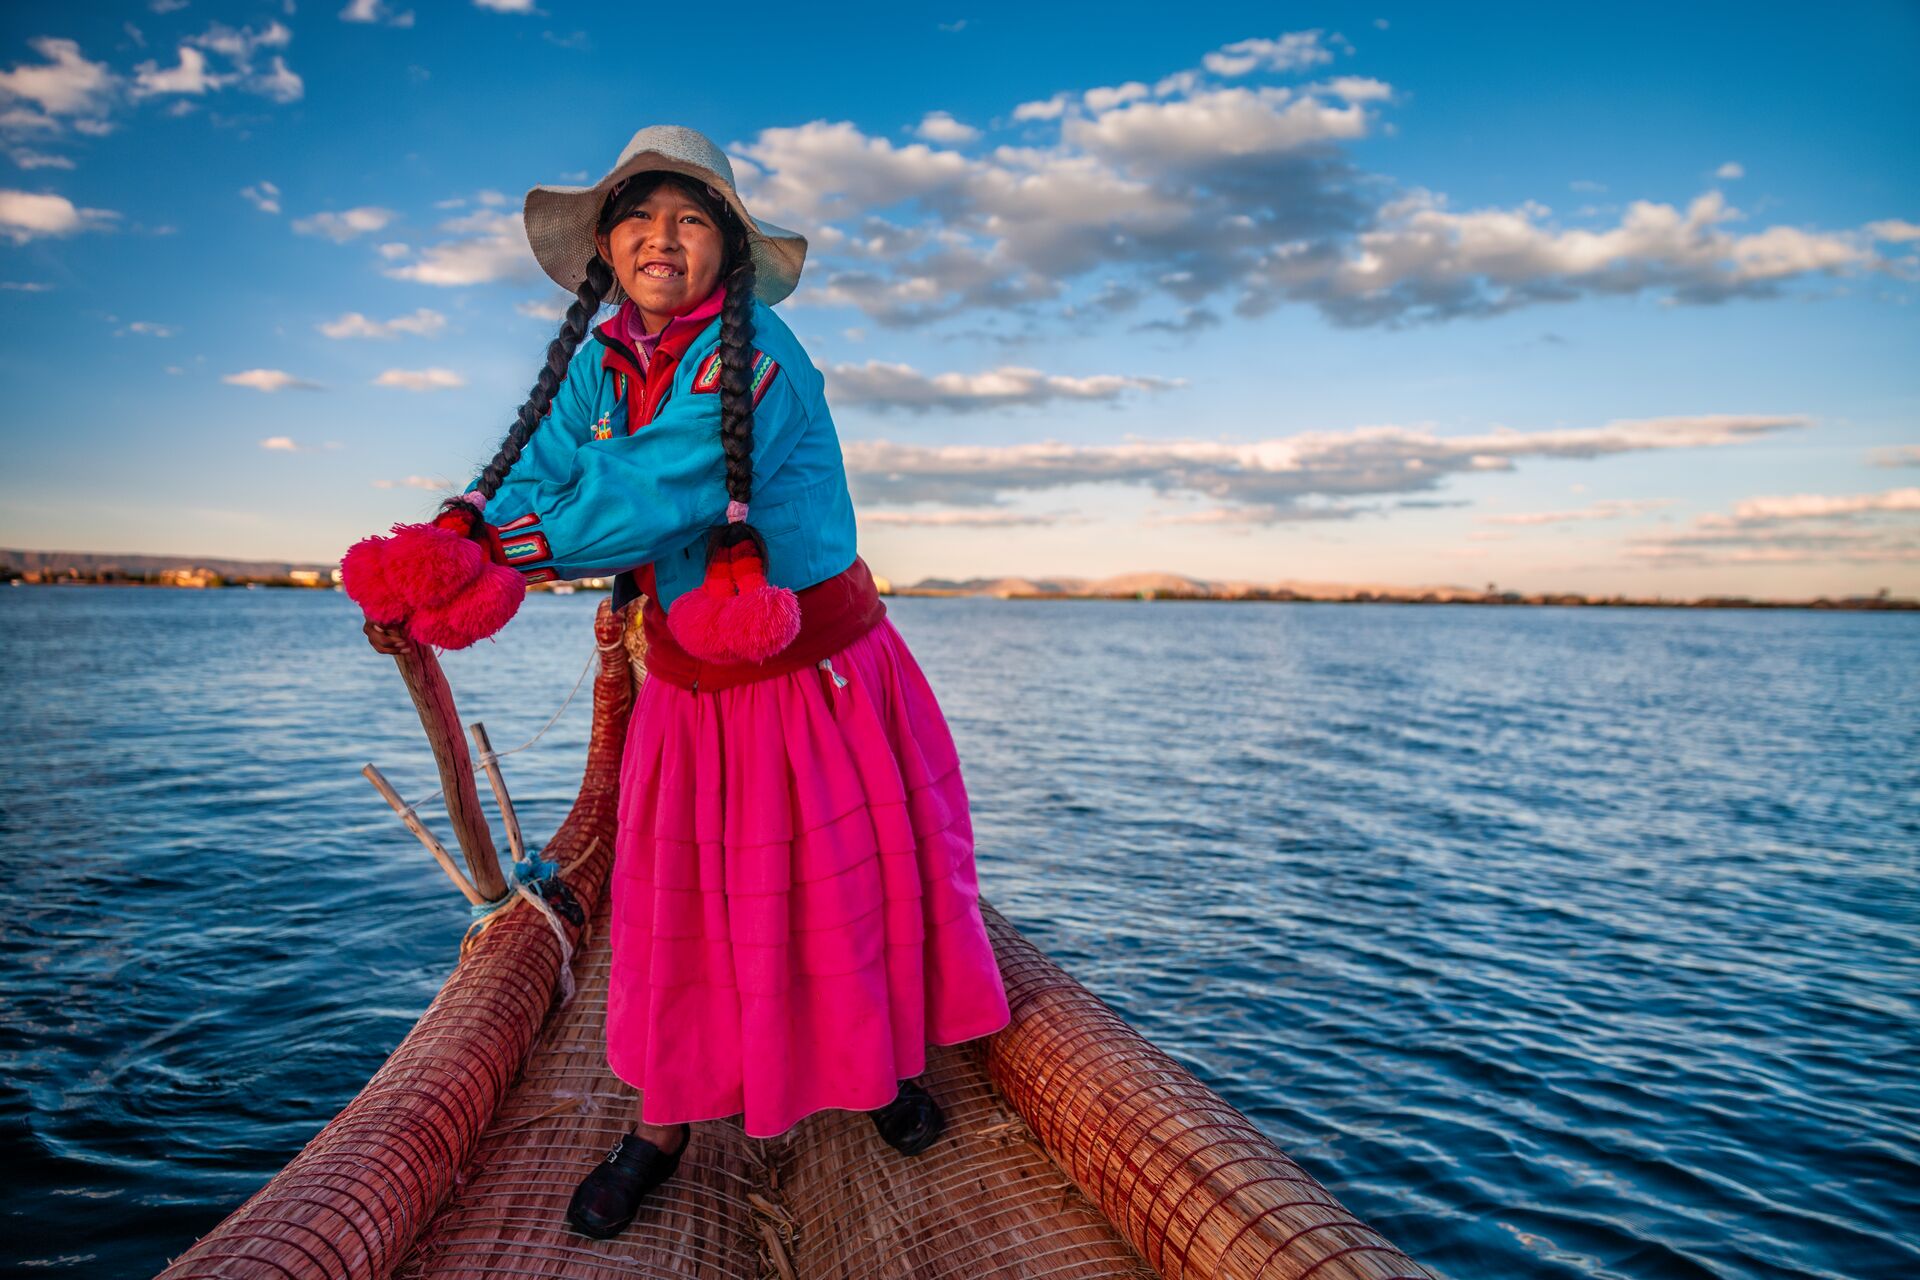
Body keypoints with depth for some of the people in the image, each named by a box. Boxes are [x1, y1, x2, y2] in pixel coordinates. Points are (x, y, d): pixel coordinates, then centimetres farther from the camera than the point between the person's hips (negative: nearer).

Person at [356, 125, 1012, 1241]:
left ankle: (890, 1065, 37)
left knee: (857, 878, 9)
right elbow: (526, 479, -5)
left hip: (823, 671, -3)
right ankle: (660, 1128, 28)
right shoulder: (595, 365, 4)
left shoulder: (758, 350, -14)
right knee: (675, 902, 7)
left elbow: (667, 488, -25)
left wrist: (505, 546, -22)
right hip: (692, 684, 4)